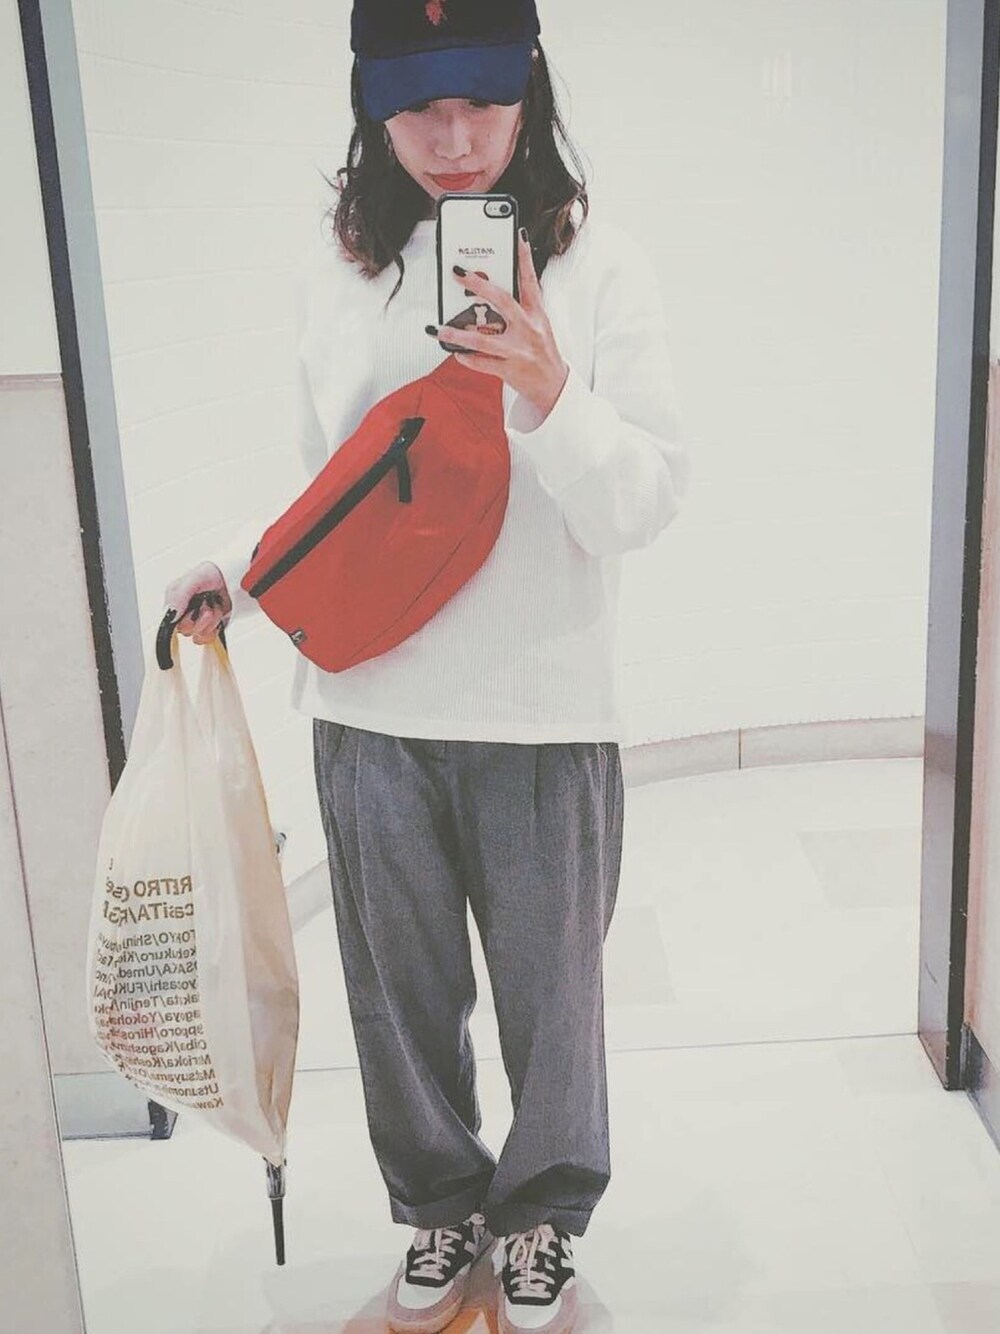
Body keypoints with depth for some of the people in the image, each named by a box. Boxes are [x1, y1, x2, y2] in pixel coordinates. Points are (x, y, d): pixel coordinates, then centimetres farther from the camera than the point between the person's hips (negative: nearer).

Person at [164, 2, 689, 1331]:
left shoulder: (597, 262, -6)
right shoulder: (339, 270, 4)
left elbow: (648, 501, -11)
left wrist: (550, 397, -28)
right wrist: (239, 570, 1)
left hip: (543, 715, -3)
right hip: (368, 708, 3)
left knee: (549, 986, 13)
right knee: (401, 986, 17)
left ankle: (543, 1218, 39)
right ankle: (440, 1207, 42)